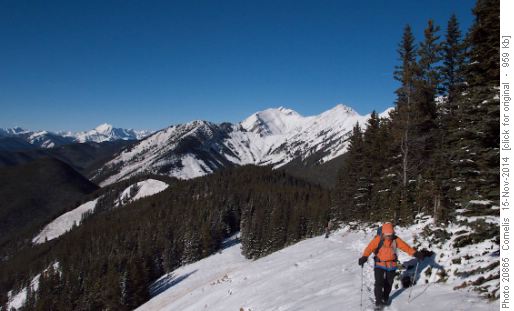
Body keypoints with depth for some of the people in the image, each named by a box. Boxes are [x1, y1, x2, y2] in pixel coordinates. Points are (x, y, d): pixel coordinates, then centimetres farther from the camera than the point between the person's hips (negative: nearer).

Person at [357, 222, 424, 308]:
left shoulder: (395, 240, -8)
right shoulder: (378, 239, -17)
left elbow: (406, 247, -9)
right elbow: (370, 248, -26)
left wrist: (415, 253, -22)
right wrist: (364, 257, -42)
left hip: (391, 265, 3)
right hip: (380, 264, -3)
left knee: (389, 283, 13)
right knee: (379, 282, -10)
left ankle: (385, 299, 34)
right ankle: (378, 301, 2)